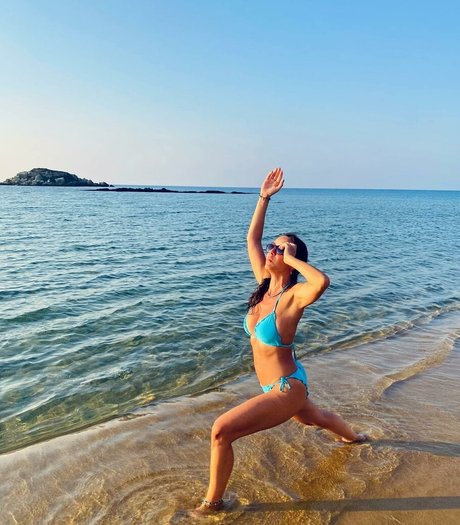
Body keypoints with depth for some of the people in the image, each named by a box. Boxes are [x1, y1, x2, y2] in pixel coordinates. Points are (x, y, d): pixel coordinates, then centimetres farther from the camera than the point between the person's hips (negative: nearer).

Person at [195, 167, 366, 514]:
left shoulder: (293, 296, -26)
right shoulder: (265, 286, -6)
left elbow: (322, 281, -50)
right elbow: (252, 238, -1)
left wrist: (291, 257, -35)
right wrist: (264, 197, -7)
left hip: (286, 388, -9)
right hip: (282, 384, 9)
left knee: (221, 431, -15)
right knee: (314, 418, 37)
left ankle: (213, 501, 9)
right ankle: (354, 436, 68)